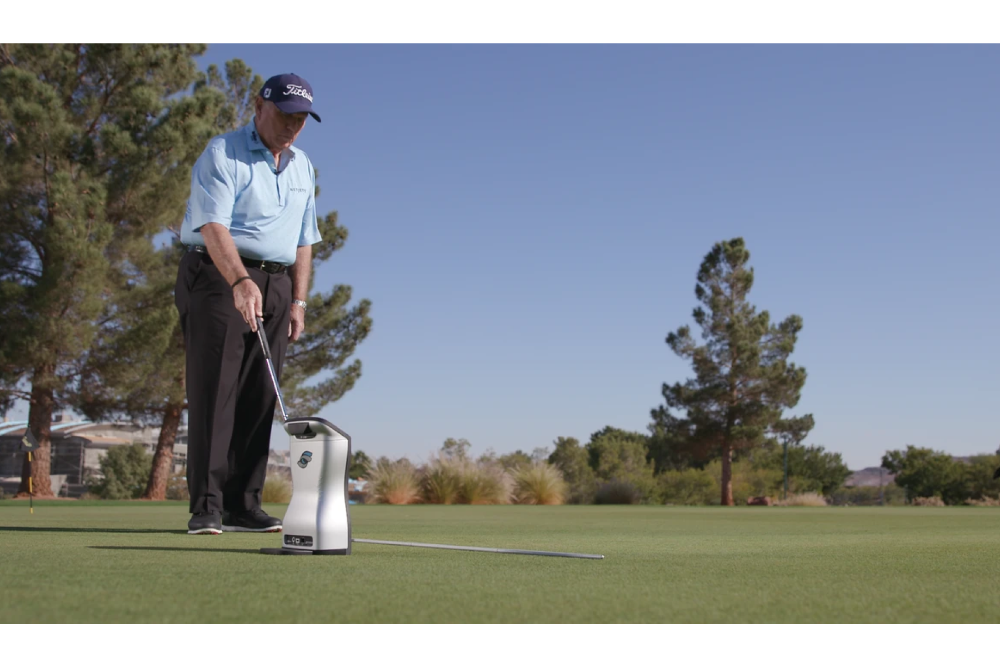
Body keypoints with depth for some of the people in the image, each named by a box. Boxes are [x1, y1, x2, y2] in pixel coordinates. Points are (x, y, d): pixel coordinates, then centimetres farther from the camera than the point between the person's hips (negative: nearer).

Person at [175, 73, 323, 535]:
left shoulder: (302, 167, 15)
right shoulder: (223, 154, -6)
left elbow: (304, 239, 18)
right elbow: (213, 226, -19)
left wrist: (298, 301, 9)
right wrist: (241, 281, -34)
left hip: (275, 286, 6)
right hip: (219, 277, -6)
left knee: (258, 397, 2)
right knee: (214, 391, -10)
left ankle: (242, 505, 5)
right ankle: (206, 507, -10)